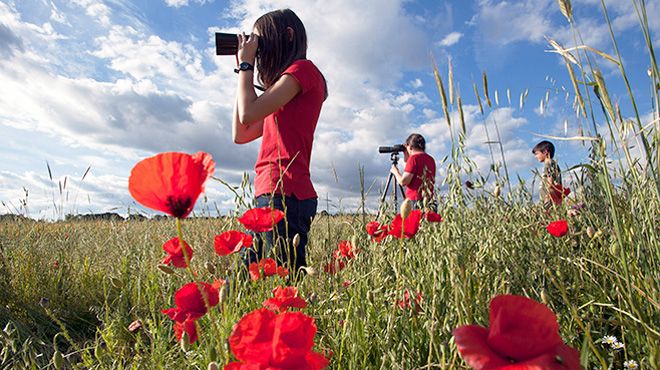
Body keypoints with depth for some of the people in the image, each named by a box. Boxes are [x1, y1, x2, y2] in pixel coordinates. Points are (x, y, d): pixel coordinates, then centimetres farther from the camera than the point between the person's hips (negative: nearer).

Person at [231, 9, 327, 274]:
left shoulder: (302, 68, 1)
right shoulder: (284, 86, 26)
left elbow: (248, 114, -12)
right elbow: (240, 134, 21)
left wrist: (245, 64, 6)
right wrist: (245, 71, 24)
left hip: (285, 194, -9)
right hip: (273, 193, 9)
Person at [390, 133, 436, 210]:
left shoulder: (414, 158, -9)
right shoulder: (431, 159, 13)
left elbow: (403, 181, -13)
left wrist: (395, 172, 6)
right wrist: (407, 159, 20)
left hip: (415, 201, -7)